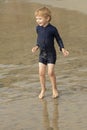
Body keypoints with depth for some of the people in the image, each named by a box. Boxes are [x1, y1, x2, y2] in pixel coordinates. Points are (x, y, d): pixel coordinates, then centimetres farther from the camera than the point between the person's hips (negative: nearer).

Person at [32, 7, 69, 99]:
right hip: (42, 54, 4)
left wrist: (62, 49, -12)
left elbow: (58, 39, -3)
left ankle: (54, 89, 15)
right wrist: (37, 46, -2)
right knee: (41, 73, 2)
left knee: (50, 72, -5)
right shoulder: (38, 28, -3)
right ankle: (43, 89, 19)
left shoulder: (52, 29, -16)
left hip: (51, 54, -4)